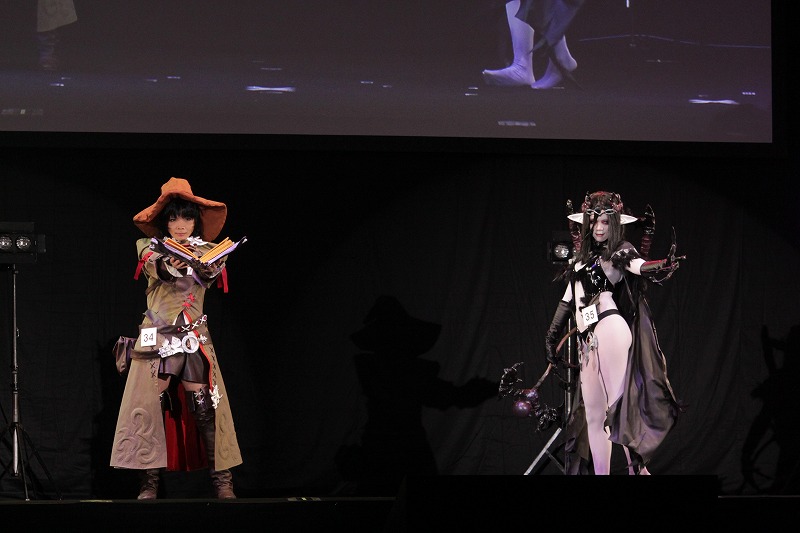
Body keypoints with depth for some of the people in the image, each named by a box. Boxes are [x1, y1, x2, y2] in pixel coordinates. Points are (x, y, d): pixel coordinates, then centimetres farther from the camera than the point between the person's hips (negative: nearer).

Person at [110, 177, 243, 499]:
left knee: (204, 406, -9)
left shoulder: (205, 250, 12)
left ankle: (222, 481, -7)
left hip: (195, 335, 1)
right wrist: (170, 264, -42)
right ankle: (149, 482, -8)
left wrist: (209, 264, -38)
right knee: (150, 403, -11)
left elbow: (212, 272, -12)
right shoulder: (151, 248, 8)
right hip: (159, 334, -1)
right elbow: (157, 267, -17)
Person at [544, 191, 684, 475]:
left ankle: (637, 467, -18)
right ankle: (600, 474, 3)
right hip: (588, 343, 7)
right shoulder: (581, 260, 21)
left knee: (618, 403, -17)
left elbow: (641, 267, -18)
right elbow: (567, 301, 26)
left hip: (612, 331, -7)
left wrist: (663, 267, -39)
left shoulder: (621, 252, 3)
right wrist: (551, 337, 24)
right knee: (593, 416, 3)